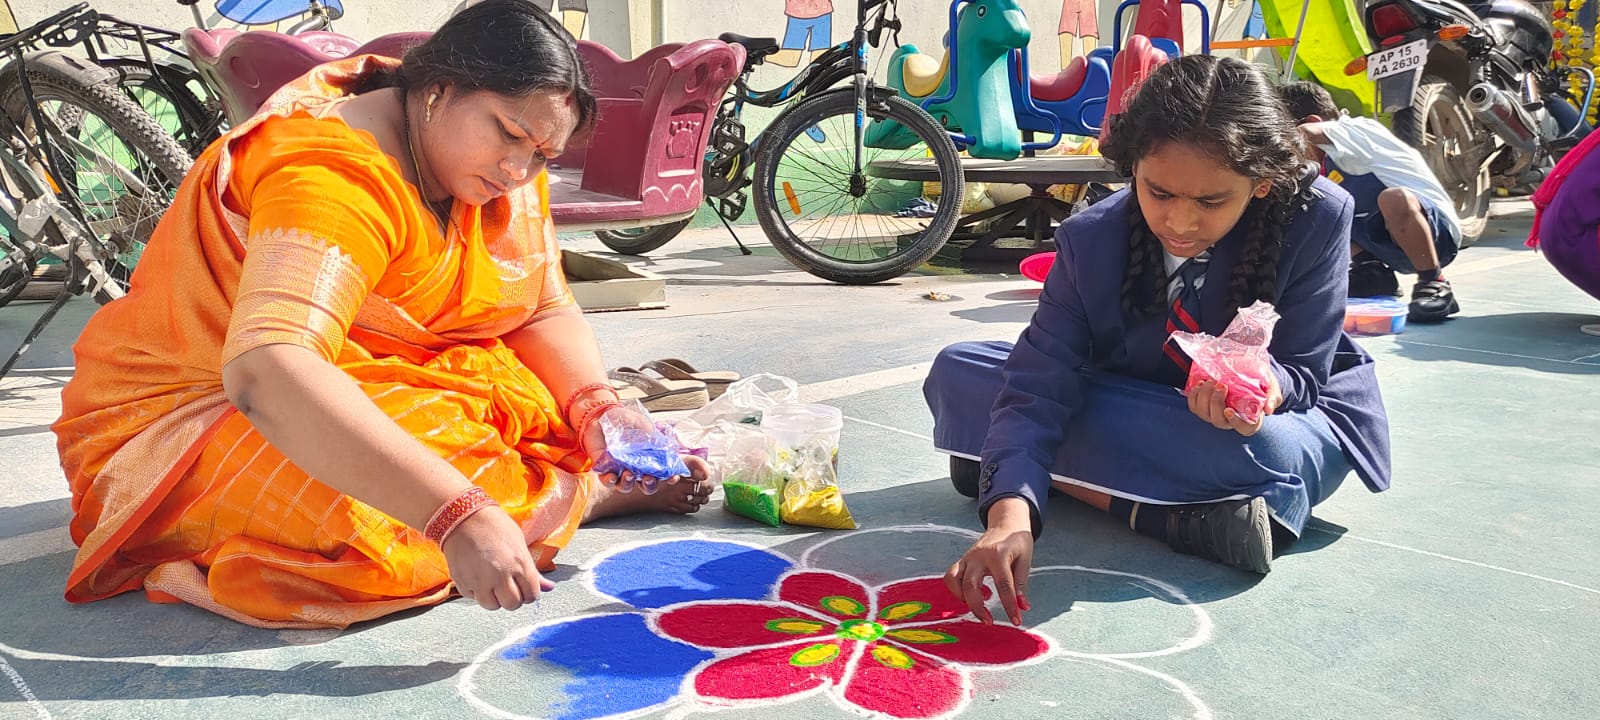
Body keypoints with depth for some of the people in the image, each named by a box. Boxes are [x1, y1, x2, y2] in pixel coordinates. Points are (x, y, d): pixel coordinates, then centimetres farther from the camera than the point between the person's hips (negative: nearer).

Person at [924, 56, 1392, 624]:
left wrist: (1268, 385, -46)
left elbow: (1304, 369, -19)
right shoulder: (1091, 240, -22)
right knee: (955, 372, -14)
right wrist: (1009, 511, -47)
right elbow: (1041, 382, -30)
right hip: (1145, 411, 4)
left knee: (1263, 449, -43)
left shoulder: (1317, 218, -25)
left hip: (1288, 416, -3)